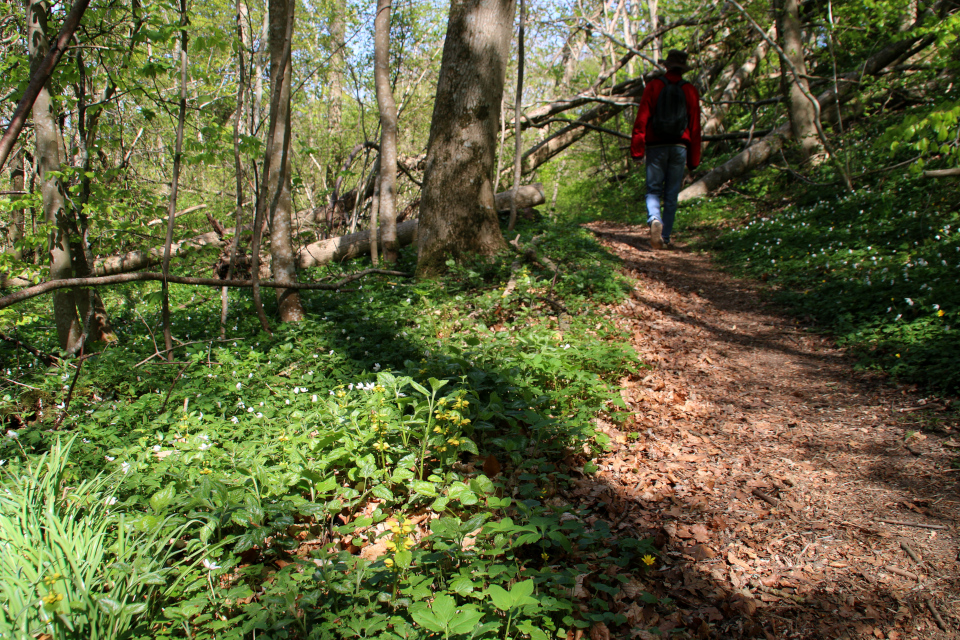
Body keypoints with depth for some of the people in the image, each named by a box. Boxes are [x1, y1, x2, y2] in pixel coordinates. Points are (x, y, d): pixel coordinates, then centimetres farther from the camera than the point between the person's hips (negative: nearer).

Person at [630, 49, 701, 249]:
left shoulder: (653, 86, 1)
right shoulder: (690, 91, 6)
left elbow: (641, 119, -5)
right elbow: (695, 127, 6)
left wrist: (637, 150, -4)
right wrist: (693, 159, 11)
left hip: (656, 146, -1)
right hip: (679, 147, 1)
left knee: (653, 190, 4)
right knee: (671, 194, 7)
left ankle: (654, 220, -25)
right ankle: (665, 238, 9)